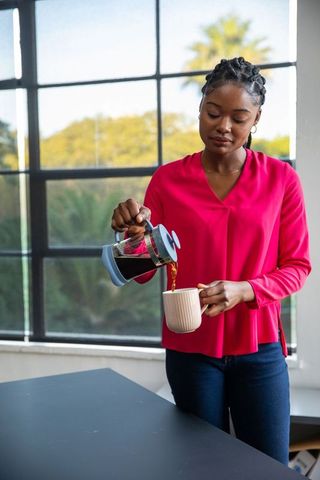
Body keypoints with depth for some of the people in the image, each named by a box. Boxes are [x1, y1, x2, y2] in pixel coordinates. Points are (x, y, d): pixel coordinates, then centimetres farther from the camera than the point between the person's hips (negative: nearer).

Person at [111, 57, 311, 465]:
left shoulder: (282, 179, -4)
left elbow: (297, 266, -1)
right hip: (190, 350, 1)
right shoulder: (167, 179, -3)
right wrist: (134, 234, -23)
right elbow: (142, 272, -1)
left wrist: (244, 290, -19)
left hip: (258, 349, 0)